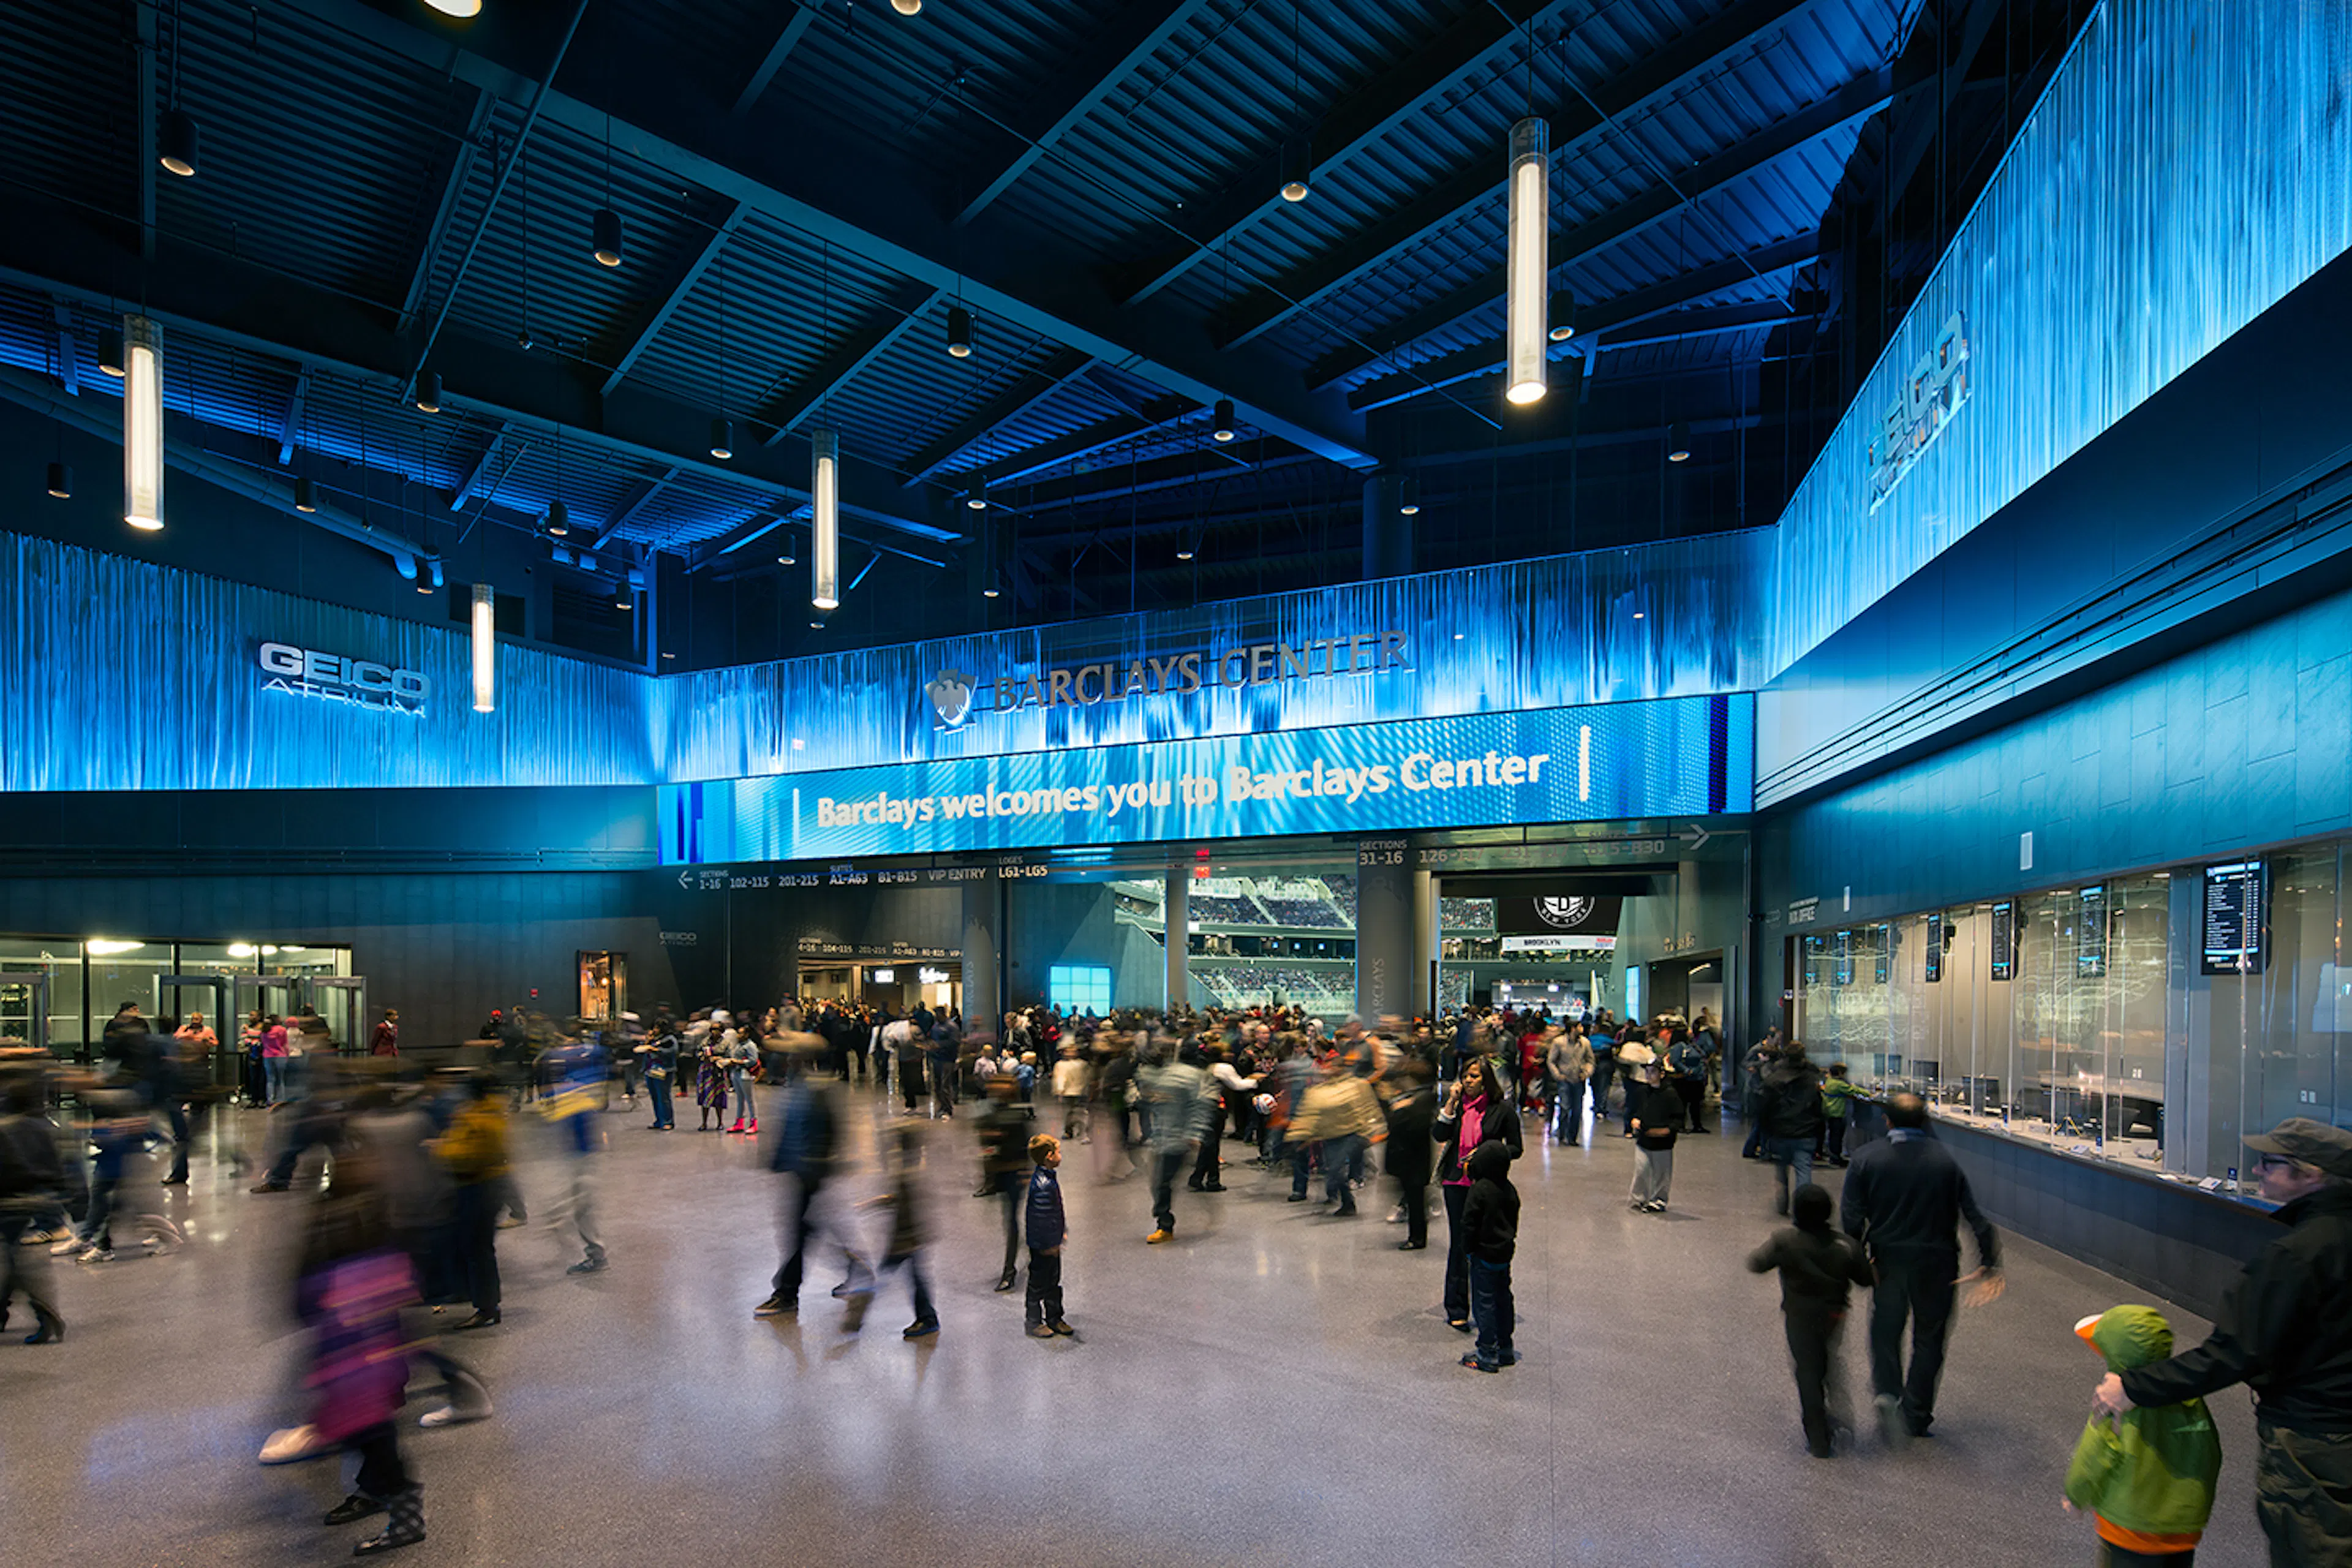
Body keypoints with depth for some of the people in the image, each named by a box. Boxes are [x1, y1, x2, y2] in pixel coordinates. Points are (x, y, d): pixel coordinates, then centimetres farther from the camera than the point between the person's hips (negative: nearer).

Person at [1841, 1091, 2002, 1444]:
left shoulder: (1866, 1160, -6)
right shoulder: (1946, 1159, -4)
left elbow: (1852, 1220, -9)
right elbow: (1975, 1216, -7)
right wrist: (1990, 1266, -4)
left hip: (1887, 1260, 0)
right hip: (1936, 1264, 1)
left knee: (1885, 1333, 13)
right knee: (1929, 1338, 15)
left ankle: (1887, 1393, -9)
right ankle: (1916, 1416, 19)